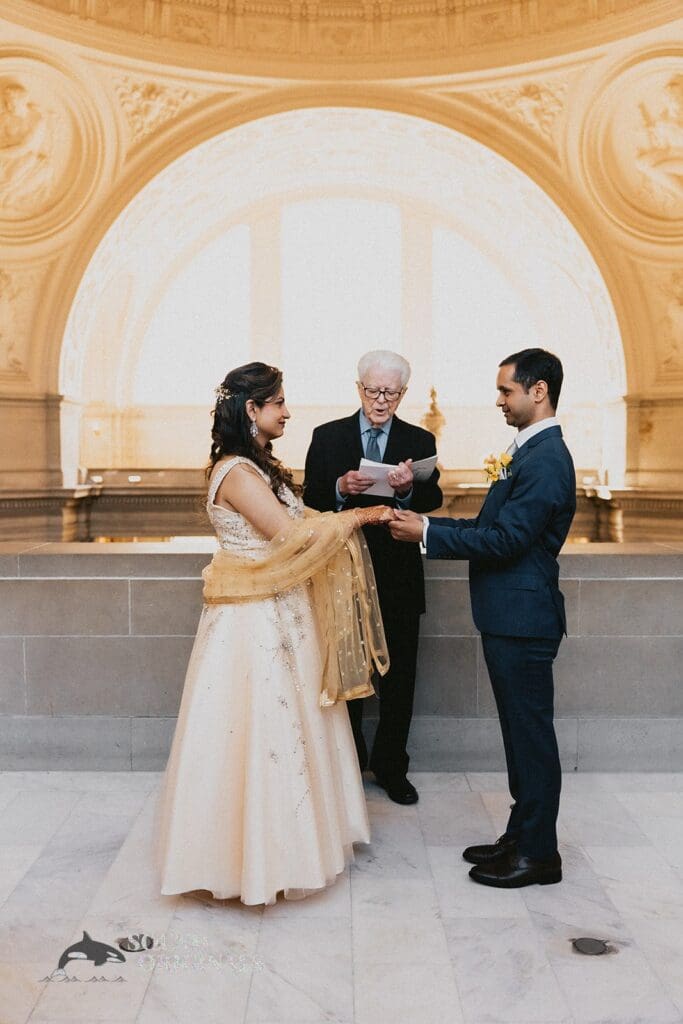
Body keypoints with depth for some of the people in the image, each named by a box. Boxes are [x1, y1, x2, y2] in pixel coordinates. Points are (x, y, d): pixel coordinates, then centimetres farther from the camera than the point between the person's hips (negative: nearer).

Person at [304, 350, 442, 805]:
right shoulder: (327, 436, 3)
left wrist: (409, 488, -30)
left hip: (399, 576, 1)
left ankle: (391, 767, 25)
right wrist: (341, 488, -22)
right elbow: (311, 501, -3)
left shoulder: (420, 440, 4)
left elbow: (433, 499, -8)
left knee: (399, 678, 9)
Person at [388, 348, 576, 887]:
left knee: (531, 732, 2)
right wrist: (427, 522, 7)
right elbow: (495, 526, 16)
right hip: (509, 615, 10)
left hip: (523, 617, -10)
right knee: (521, 731, 17)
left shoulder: (545, 459, -18)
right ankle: (521, 836, 30)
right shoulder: (530, 451, 14)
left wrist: (427, 533, -17)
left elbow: (506, 539, -23)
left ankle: (539, 853, 16)